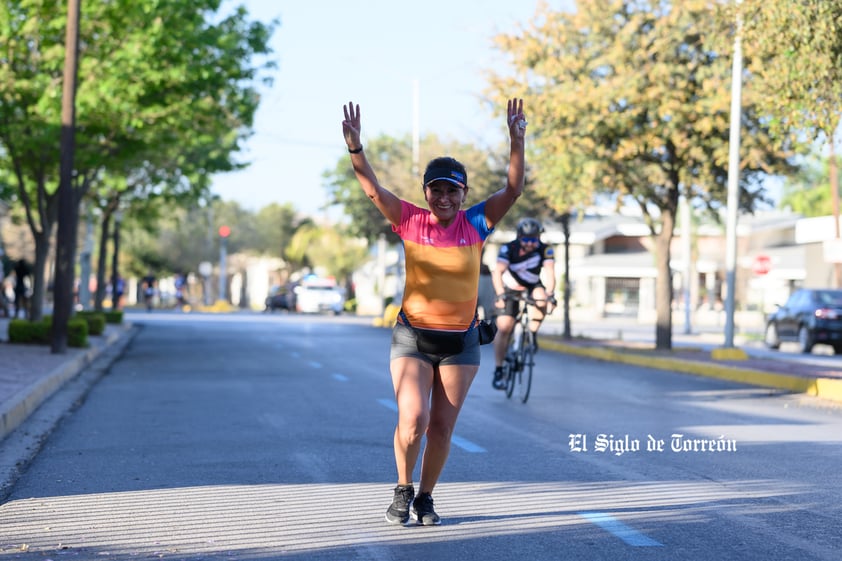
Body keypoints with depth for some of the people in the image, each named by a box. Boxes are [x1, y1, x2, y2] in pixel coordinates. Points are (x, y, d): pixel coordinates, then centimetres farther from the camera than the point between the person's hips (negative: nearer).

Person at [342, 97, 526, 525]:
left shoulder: (475, 224, -3)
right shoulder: (410, 220, -4)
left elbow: (513, 189, -11)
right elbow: (372, 188, -13)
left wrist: (516, 140, -23)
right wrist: (355, 147, -28)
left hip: (461, 340, 1)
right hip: (412, 335, -1)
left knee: (441, 428, 4)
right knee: (412, 420, -13)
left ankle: (425, 498, 22)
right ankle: (403, 491, 12)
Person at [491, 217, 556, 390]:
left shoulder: (545, 250, -21)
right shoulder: (508, 249, -24)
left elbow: (550, 273, -30)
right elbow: (497, 272, -34)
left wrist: (550, 295, -47)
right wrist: (500, 295, -49)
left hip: (532, 286, 1)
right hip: (510, 288, -1)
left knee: (541, 298, -34)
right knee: (504, 328, -13)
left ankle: (533, 333, -12)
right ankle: (498, 371, -6)